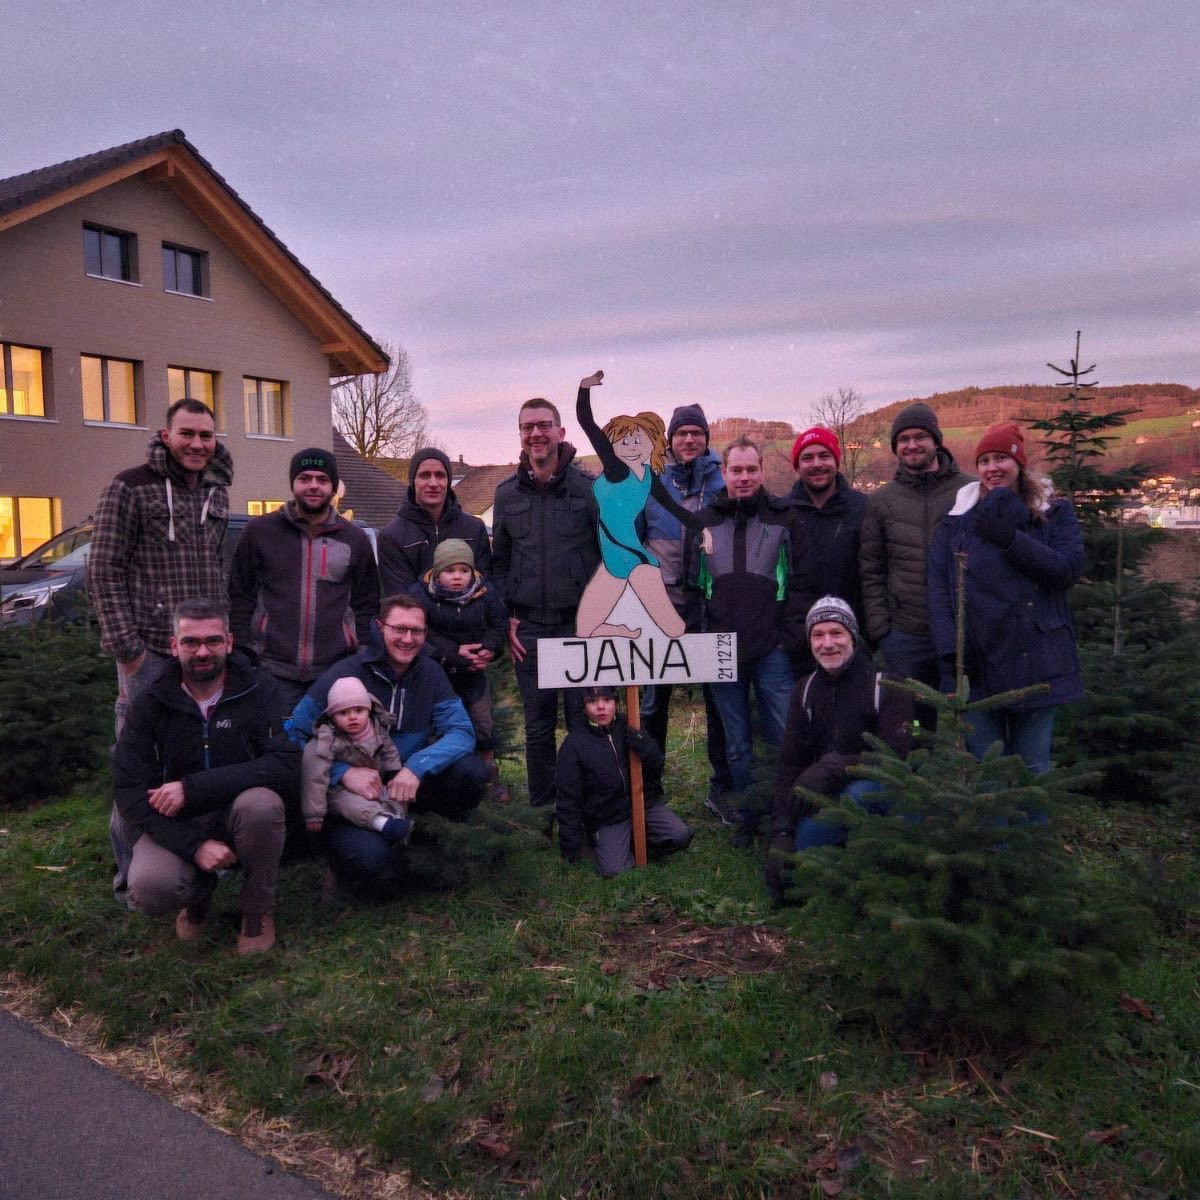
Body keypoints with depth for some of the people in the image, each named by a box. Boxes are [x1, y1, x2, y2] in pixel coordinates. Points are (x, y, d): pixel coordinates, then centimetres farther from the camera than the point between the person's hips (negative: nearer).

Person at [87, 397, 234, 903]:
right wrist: (125, 645, -13)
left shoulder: (215, 492, 12)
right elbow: (104, 571, -8)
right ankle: (132, 875, 14)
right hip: (150, 652, -6)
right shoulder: (131, 488, -6)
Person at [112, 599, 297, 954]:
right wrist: (194, 845, -23)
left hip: (238, 816, -1)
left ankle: (258, 908, -6)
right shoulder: (150, 703, -5)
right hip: (173, 824, 1)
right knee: (149, 891, -29)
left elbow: (285, 766, -22)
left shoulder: (259, 689, -9)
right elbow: (128, 791, -9)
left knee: (260, 803, -35)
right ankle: (200, 890, 10)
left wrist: (192, 788, -28)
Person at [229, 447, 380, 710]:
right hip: (271, 671, -1)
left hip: (336, 673, 1)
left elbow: (367, 607, 11)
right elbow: (240, 599, 8)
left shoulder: (355, 539, 9)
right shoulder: (260, 531, 6)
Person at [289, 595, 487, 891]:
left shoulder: (430, 673, -2)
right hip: (351, 794, -4)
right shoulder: (343, 675, -14)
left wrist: (418, 766, -30)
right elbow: (294, 736, -16)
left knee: (470, 770, -21)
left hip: (409, 785, 4)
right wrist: (343, 772, -31)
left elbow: (462, 731, -11)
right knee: (368, 858, -31)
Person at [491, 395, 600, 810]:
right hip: (529, 630, 3)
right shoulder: (507, 492, 9)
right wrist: (505, 618, 5)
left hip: (580, 624, -3)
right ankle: (540, 809, 24)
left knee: (586, 722, 3)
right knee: (537, 727, 11)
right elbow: (499, 562, 13)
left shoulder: (589, 488, -1)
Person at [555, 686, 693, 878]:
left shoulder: (627, 730, 3)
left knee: (681, 835, -18)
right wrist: (571, 844, -5)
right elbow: (568, 797, -4)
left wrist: (637, 738, -27)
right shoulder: (574, 743, -6)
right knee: (612, 870, -22)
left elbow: (657, 760, -8)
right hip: (607, 820, -3)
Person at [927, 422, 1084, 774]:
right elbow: (938, 587, 1)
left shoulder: (1054, 512, 7)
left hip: (1035, 661, 0)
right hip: (975, 662, 1)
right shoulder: (958, 518, 9)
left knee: (1033, 767, 7)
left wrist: (1010, 539, -16)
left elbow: (1068, 569, -8)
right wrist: (948, 649, -10)